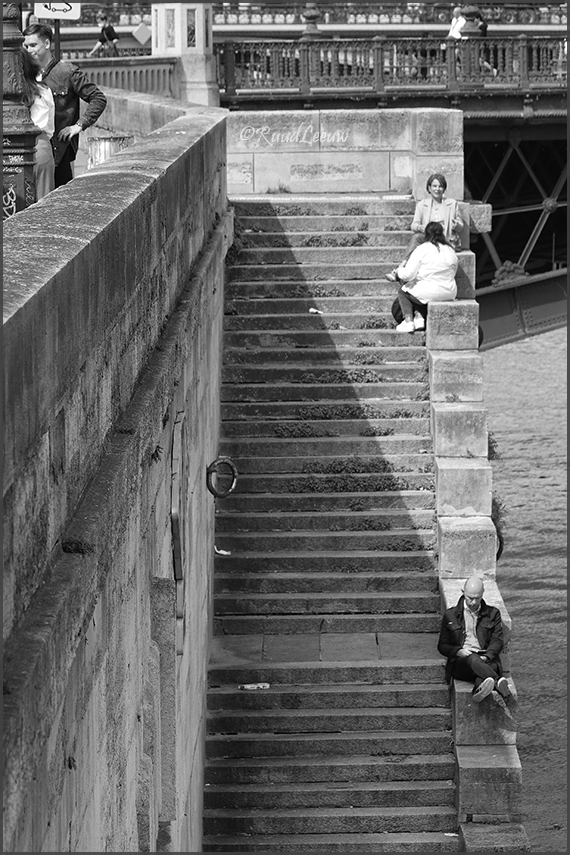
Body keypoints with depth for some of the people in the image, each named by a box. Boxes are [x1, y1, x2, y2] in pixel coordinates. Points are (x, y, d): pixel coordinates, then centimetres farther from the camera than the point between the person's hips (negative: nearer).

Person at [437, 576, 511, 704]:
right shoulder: (450, 615, 18)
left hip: (487, 660, 2)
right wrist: (459, 651, -7)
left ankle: (480, 689, -70)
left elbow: (497, 641, 8)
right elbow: (442, 646, 15)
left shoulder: (493, 613, 19)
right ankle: (499, 682, -67)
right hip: (460, 663, -2)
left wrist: (486, 656, -13)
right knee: (473, 658, -40)